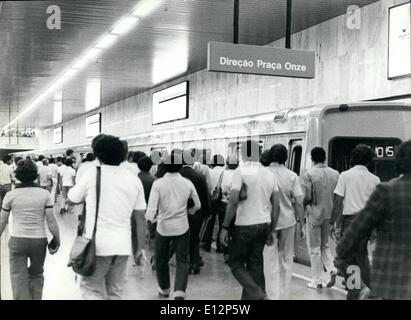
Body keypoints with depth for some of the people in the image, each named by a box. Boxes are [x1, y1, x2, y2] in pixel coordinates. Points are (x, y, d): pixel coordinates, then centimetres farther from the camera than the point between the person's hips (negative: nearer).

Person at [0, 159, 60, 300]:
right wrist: (57, 240, 7)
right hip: (39, 240, 1)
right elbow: (51, 220, -4)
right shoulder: (44, 194, -4)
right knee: (36, 275, 20)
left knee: (19, 278, 6)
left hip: (17, 240, -1)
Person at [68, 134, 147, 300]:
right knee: (116, 291, 16)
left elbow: (72, 199, 8)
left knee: (91, 289, 9)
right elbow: (140, 219, 5)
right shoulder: (134, 179, 3)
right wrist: (140, 248, 11)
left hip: (97, 245, -4)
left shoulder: (92, 175, -6)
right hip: (123, 246, 4)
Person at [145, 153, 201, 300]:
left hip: (163, 227, -1)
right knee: (183, 261, 6)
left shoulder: (158, 183, -11)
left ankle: (164, 289, 35)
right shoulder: (187, 183, -4)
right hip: (182, 227, 1)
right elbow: (197, 205, 6)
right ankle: (179, 292, -12)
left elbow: (152, 208, -20)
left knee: (161, 260, 19)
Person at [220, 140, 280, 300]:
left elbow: (234, 201, -19)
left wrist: (225, 227, -13)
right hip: (264, 225, 6)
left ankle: (257, 294, -9)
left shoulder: (241, 172, -10)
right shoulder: (269, 174, 9)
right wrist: (271, 231, 15)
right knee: (255, 265, 12)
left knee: (236, 263, 7)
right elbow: (276, 206, 8)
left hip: (245, 226, -6)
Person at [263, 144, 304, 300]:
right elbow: (299, 201, -5)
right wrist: (300, 222, 4)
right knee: (286, 259, 16)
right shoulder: (292, 176, -3)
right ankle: (284, 294, 26)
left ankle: (273, 295, 2)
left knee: (271, 261, 5)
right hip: (288, 221, 2)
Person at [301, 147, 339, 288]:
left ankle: (317, 280, 12)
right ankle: (332, 270, 2)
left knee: (314, 248, 7)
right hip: (330, 214, 5)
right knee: (325, 245, 21)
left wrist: (302, 207, 3)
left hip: (314, 214, -5)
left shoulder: (309, 174, -13)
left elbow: (307, 198, -16)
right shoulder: (335, 174, 3)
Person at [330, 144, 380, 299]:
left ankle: (359, 288, -12)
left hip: (350, 219, -4)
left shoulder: (345, 175, -4)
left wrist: (333, 222, -2)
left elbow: (338, 201, -7)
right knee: (362, 256, 15)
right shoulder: (375, 179, 6)